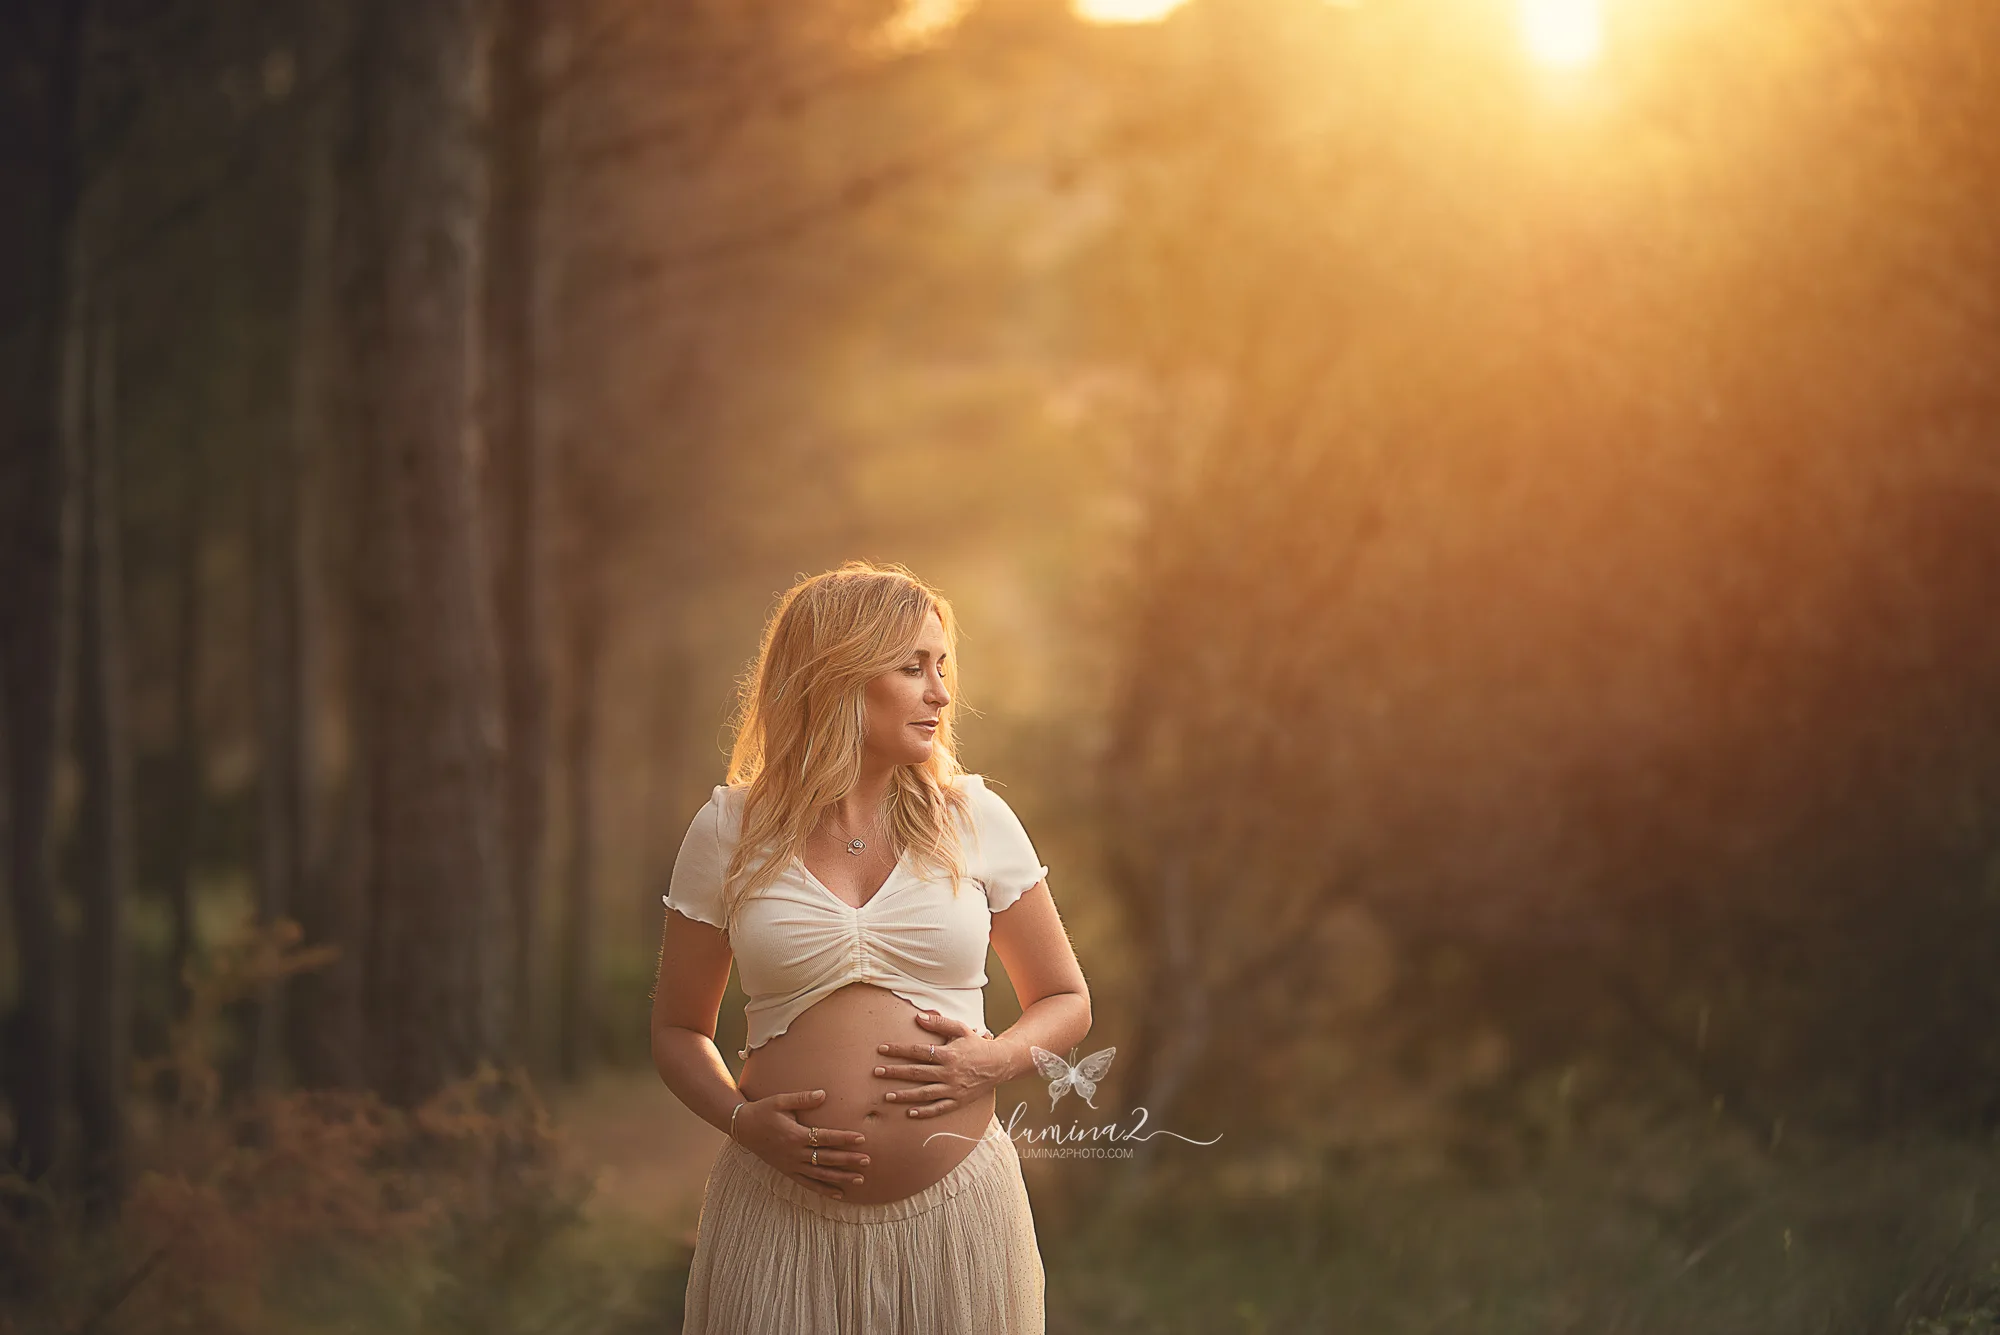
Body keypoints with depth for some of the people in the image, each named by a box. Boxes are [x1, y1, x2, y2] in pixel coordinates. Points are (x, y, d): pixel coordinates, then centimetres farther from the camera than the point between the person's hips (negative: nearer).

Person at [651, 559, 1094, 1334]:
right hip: (783, 1218, -1)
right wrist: (740, 1119, -9)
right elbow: (678, 1028, 9)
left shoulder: (975, 819, 4)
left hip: (956, 1210, 1)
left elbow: (1066, 1001, 11)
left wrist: (996, 1060, -8)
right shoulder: (729, 831, 2)